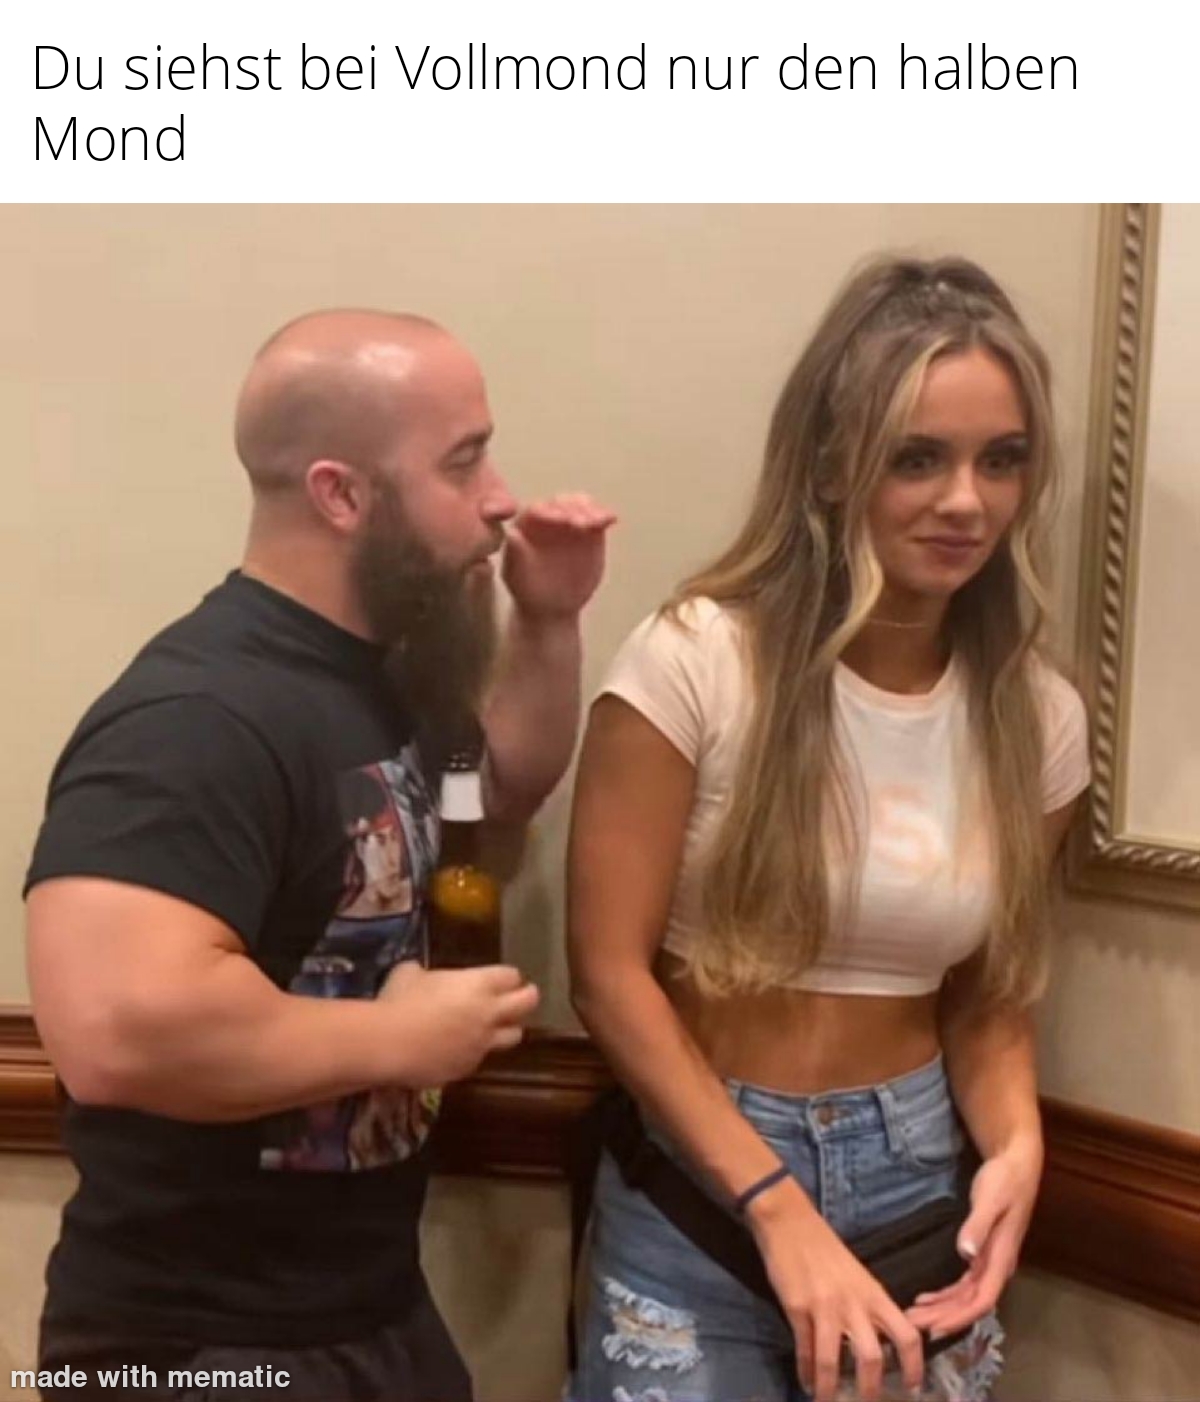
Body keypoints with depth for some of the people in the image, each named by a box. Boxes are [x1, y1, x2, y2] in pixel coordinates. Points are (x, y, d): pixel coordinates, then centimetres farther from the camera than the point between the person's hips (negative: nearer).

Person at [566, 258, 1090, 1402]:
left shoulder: (1039, 717, -3)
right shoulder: (696, 659, -17)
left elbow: (988, 994, 6)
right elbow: (608, 971, -15)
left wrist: (1014, 1145, -13)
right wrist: (778, 1208, -18)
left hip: (917, 1179, 4)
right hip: (699, 1188, -3)